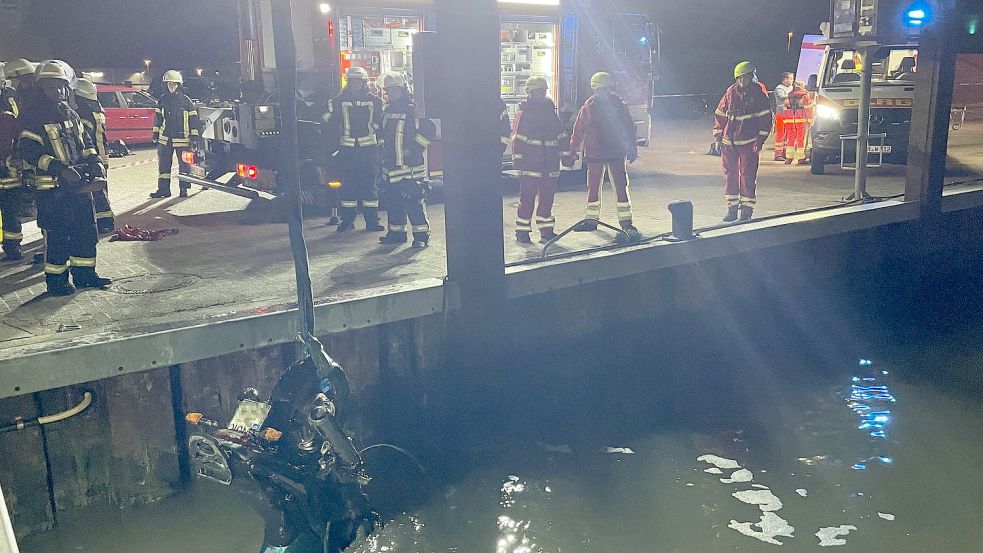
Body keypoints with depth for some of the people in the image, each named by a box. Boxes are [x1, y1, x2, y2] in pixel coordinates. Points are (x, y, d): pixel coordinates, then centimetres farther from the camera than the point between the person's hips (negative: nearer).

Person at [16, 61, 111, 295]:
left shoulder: (71, 114, 14)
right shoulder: (32, 117, -9)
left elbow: (85, 142, 23)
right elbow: (28, 152, -16)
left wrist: (94, 161, 4)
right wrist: (60, 169, -25)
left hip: (79, 185, 7)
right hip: (52, 189, -7)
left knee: (86, 230, 11)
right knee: (57, 236, -3)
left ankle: (84, 274, 23)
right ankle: (56, 280, 9)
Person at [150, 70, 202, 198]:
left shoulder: (186, 100, 1)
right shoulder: (162, 100, 9)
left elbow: (193, 119, 1)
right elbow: (157, 118, 14)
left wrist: (195, 135, -4)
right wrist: (155, 133, 11)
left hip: (182, 138, -3)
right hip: (165, 138, 3)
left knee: (184, 164, 1)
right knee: (163, 164, 4)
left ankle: (183, 189, 9)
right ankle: (163, 189, 10)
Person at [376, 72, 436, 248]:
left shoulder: (414, 109, -9)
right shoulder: (388, 110, 16)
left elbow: (429, 131, -15)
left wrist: (412, 149, -16)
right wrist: (384, 152, 20)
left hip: (409, 167, -8)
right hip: (391, 166, 8)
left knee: (413, 200, -10)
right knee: (392, 199, 12)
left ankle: (422, 235, -4)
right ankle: (397, 232, 23)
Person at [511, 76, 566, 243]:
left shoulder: (551, 110, 14)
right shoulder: (523, 112, -3)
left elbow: (561, 134, 19)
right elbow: (517, 136, -7)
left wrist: (567, 153, 15)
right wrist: (517, 157, -13)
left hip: (550, 162, 6)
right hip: (530, 162, -6)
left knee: (547, 196, 9)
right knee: (527, 196, -4)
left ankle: (546, 230, 17)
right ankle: (522, 230, 4)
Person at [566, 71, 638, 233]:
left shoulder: (619, 105, 0)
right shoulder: (588, 107, 1)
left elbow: (628, 128, 5)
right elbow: (578, 131, 5)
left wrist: (632, 149, 2)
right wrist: (572, 152, 3)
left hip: (616, 153, -1)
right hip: (594, 154, 2)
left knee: (621, 187, -1)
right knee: (593, 187, 8)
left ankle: (625, 221, 5)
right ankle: (591, 220, 19)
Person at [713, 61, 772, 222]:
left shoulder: (758, 95, -1)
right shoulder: (730, 94, 6)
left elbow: (765, 118, -1)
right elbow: (719, 115, 13)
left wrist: (760, 140, -7)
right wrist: (718, 137, 9)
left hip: (749, 143, -3)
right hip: (728, 142, 3)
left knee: (748, 175, -3)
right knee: (730, 174, 6)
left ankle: (746, 210, 3)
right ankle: (732, 209, 15)